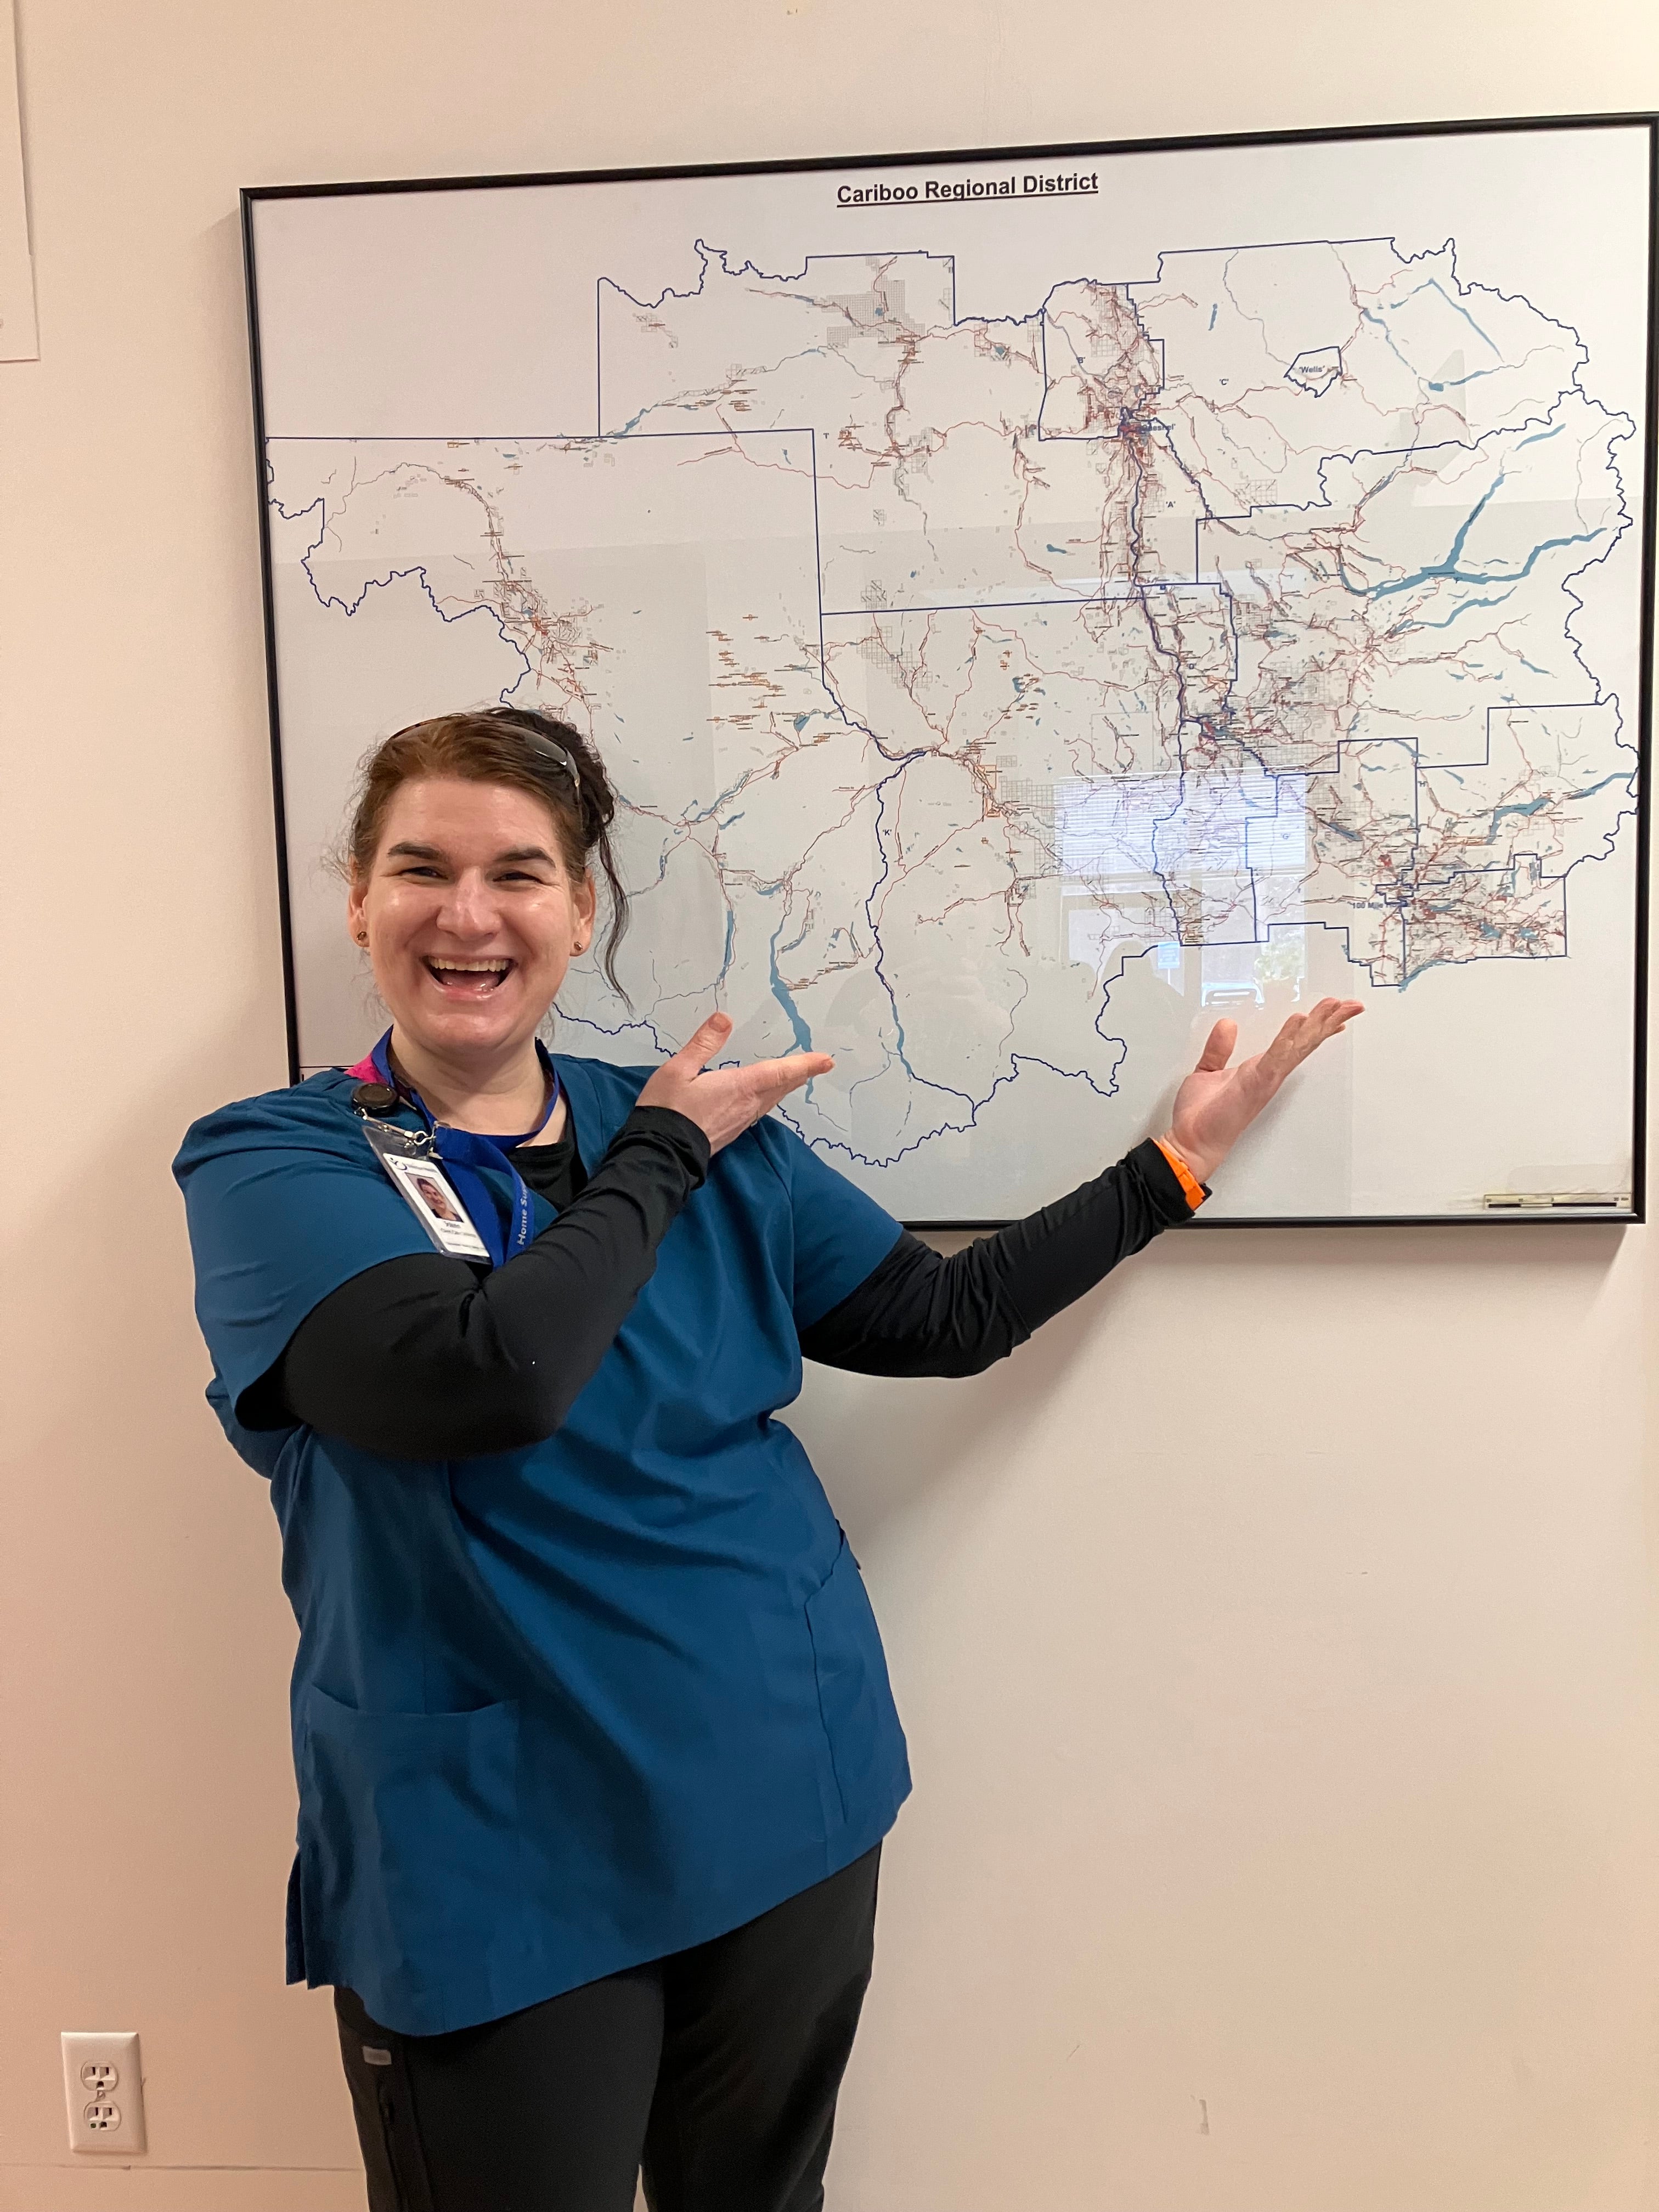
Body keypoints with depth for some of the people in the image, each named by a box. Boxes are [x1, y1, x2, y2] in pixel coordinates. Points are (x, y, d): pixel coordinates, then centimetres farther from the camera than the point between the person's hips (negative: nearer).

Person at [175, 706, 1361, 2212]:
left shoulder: (707, 1133, 3)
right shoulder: (267, 1164, -10)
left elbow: (946, 1317, 8)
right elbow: (486, 1372, -28)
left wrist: (1173, 1165, 8)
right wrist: (665, 1155, -14)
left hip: (789, 1817, 4)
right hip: (495, 1877, -4)